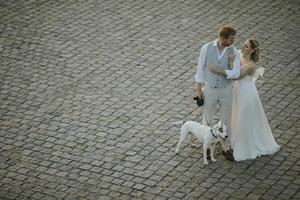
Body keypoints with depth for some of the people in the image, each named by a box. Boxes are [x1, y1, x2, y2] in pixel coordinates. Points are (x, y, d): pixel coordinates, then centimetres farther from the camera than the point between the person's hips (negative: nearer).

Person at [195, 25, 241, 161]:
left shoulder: (234, 52, -12)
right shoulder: (206, 48, -14)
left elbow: (236, 74, -20)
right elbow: (200, 69, -6)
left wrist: (219, 69, -28)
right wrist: (198, 89, -5)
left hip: (226, 90, 1)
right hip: (209, 89, -1)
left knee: (226, 120, 11)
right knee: (208, 119, 13)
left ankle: (226, 148, 28)